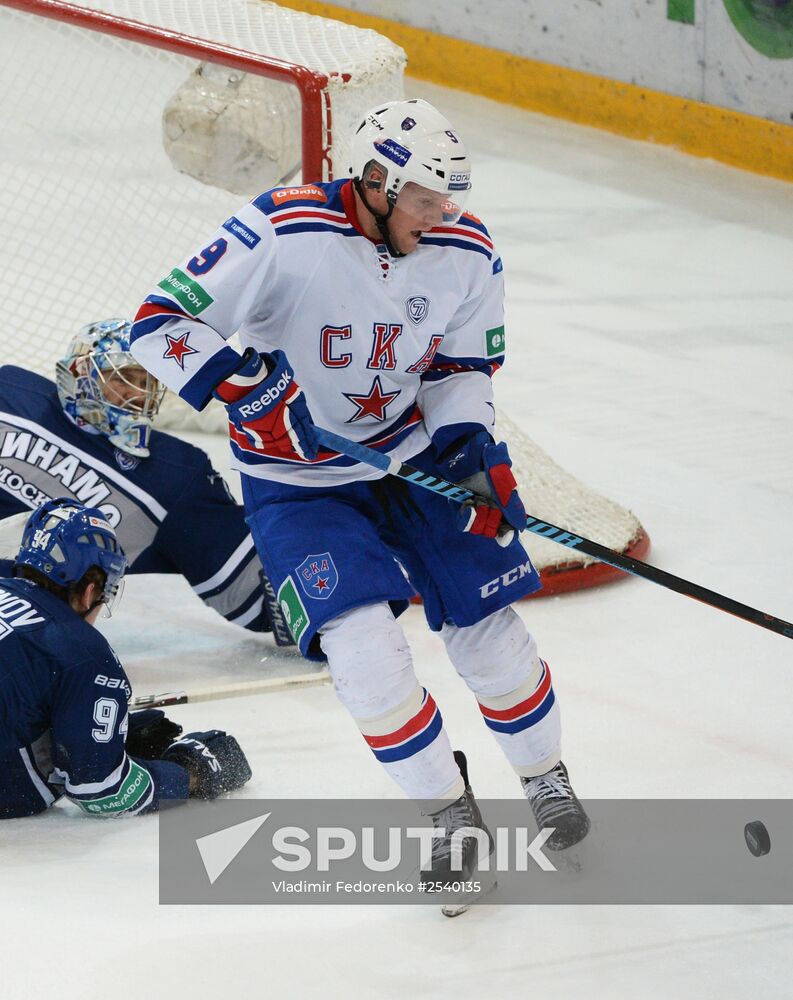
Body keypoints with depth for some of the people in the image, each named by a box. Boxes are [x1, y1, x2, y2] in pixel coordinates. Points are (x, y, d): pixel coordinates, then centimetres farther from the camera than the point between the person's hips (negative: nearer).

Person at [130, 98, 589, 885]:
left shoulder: (467, 254, -10)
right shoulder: (281, 233, -26)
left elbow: (462, 369, 5)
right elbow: (162, 322, -25)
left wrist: (470, 450, -11)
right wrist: (244, 386, -36)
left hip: (414, 454, 4)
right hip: (297, 482, -3)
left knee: (483, 621, 1)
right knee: (359, 636, -18)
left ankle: (545, 777, 29)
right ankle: (450, 811, 1)